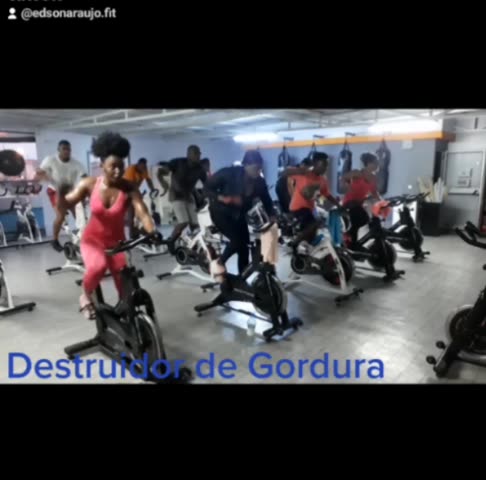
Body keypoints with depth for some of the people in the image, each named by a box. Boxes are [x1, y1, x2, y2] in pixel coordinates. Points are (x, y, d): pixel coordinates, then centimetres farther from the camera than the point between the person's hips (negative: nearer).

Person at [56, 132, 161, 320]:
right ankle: (86, 296, -1)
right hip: (92, 239, -1)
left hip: (116, 241, 1)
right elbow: (63, 207, -8)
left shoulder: (129, 188, -18)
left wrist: (153, 232, -50)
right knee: (98, 266, -33)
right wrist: (60, 192, -30)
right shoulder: (89, 184, -14)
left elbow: (143, 213, -31)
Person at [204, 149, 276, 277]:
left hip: (239, 214, 5)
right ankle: (219, 262, 6)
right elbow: (207, 187, -17)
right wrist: (221, 198, -34)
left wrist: (273, 218, -23)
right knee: (236, 239, -22)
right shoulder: (229, 173, -25)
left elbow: (267, 200, -5)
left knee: (245, 245, 0)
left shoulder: (259, 182, -13)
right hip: (220, 212, -5)